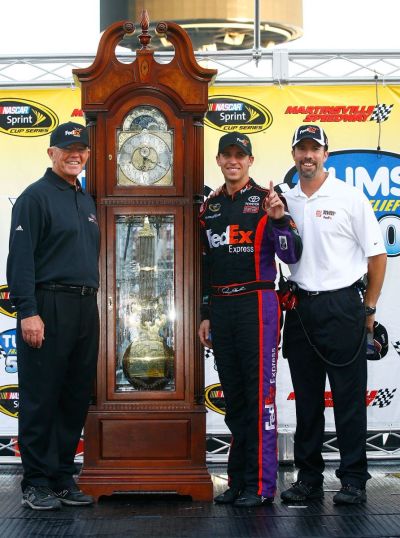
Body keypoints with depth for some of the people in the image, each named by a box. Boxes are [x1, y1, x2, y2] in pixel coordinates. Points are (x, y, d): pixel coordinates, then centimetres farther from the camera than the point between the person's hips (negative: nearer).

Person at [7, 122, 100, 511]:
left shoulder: (86, 201, 18)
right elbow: (20, 257, -12)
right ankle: (36, 483, 7)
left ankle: (63, 478, 18)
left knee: (76, 398, 9)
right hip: (48, 306, -7)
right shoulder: (36, 196, -5)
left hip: (85, 307, 7)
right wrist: (27, 312, -19)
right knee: (41, 398, -2)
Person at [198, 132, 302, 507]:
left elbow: (291, 255, -8)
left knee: (259, 396, -5)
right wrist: (206, 315, 17)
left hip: (256, 304, -6)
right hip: (220, 308, 6)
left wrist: (279, 219, -23)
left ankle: (261, 485, 0)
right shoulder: (209, 208, 16)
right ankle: (238, 481, 19)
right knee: (233, 397, 11)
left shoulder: (266, 201, -1)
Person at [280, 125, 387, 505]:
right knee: (306, 398, 10)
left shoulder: (349, 197, -2)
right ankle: (309, 477, 20)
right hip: (300, 306, 4)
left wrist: (368, 309, -2)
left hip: (342, 306, -4)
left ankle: (353, 480, 8)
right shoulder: (285, 201, 10)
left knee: (349, 398, 0)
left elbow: (377, 255, -1)